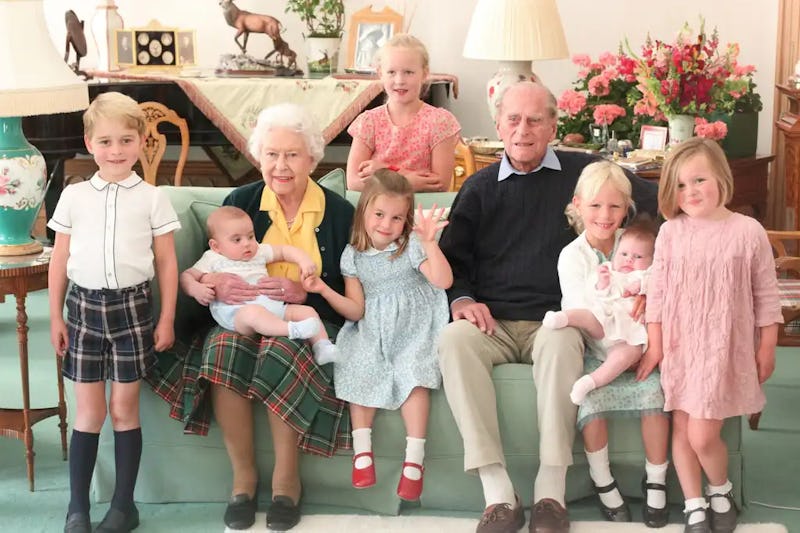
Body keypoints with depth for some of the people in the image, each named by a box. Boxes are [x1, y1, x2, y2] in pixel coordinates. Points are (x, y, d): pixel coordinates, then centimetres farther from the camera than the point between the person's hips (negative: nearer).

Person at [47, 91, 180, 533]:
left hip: (131, 305, -1)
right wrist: (56, 317, 6)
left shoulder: (152, 198, 0)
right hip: (84, 304, 1)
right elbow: (59, 260, 8)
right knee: (89, 410, 5)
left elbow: (167, 263, 2)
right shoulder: (74, 197, 4)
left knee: (125, 408, 5)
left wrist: (166, 319, 0)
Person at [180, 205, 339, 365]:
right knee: (253, 312, -41)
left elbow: (284, 251, 29)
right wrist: (196, 289, -12)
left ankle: (322, 347, -14)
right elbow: (187, 276, 11)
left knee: (307, 311, -6)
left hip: (271, 305, 6)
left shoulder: (259, 251, 25)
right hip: (235, 311, -6)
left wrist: (304, 260, 9)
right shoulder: (213, 259, 14)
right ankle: (293, 330, -53)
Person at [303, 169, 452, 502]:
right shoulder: (353, 255, 4)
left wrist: (429, 242, -31)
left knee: (413, 372, -27)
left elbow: (443, 281, -20)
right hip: (372, 333, 3)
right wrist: (325, 291, -13)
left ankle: (414, 460, -27)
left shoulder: (411, 246, -5)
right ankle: (362, 451, -15)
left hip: (413, 329, -3)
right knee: (360, 368, -23)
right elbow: (356, 310, 1)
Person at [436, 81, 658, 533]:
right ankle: (498, 493, -33)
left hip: (554, 319, -2)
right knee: (453, 339, -32)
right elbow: (452, 256, 16)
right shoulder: (479, 188, 15)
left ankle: (551, 491, -32)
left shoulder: (583, 172, 7)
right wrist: (462, 299, -4)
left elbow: (657, 204, 6)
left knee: (560, 340, -38)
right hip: (493, 322, 2)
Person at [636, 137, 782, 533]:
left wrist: (767, 347, 2)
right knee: (682, 428, 7)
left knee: (702, 435, -7)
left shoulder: (748, 231, -7)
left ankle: (721, 491, 22)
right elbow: (657, 291, 2)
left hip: (725, 346, -3)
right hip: (680, 345, 3)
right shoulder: (671, 232, -3)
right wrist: (654, 344, 2)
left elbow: (765, 295, 0)